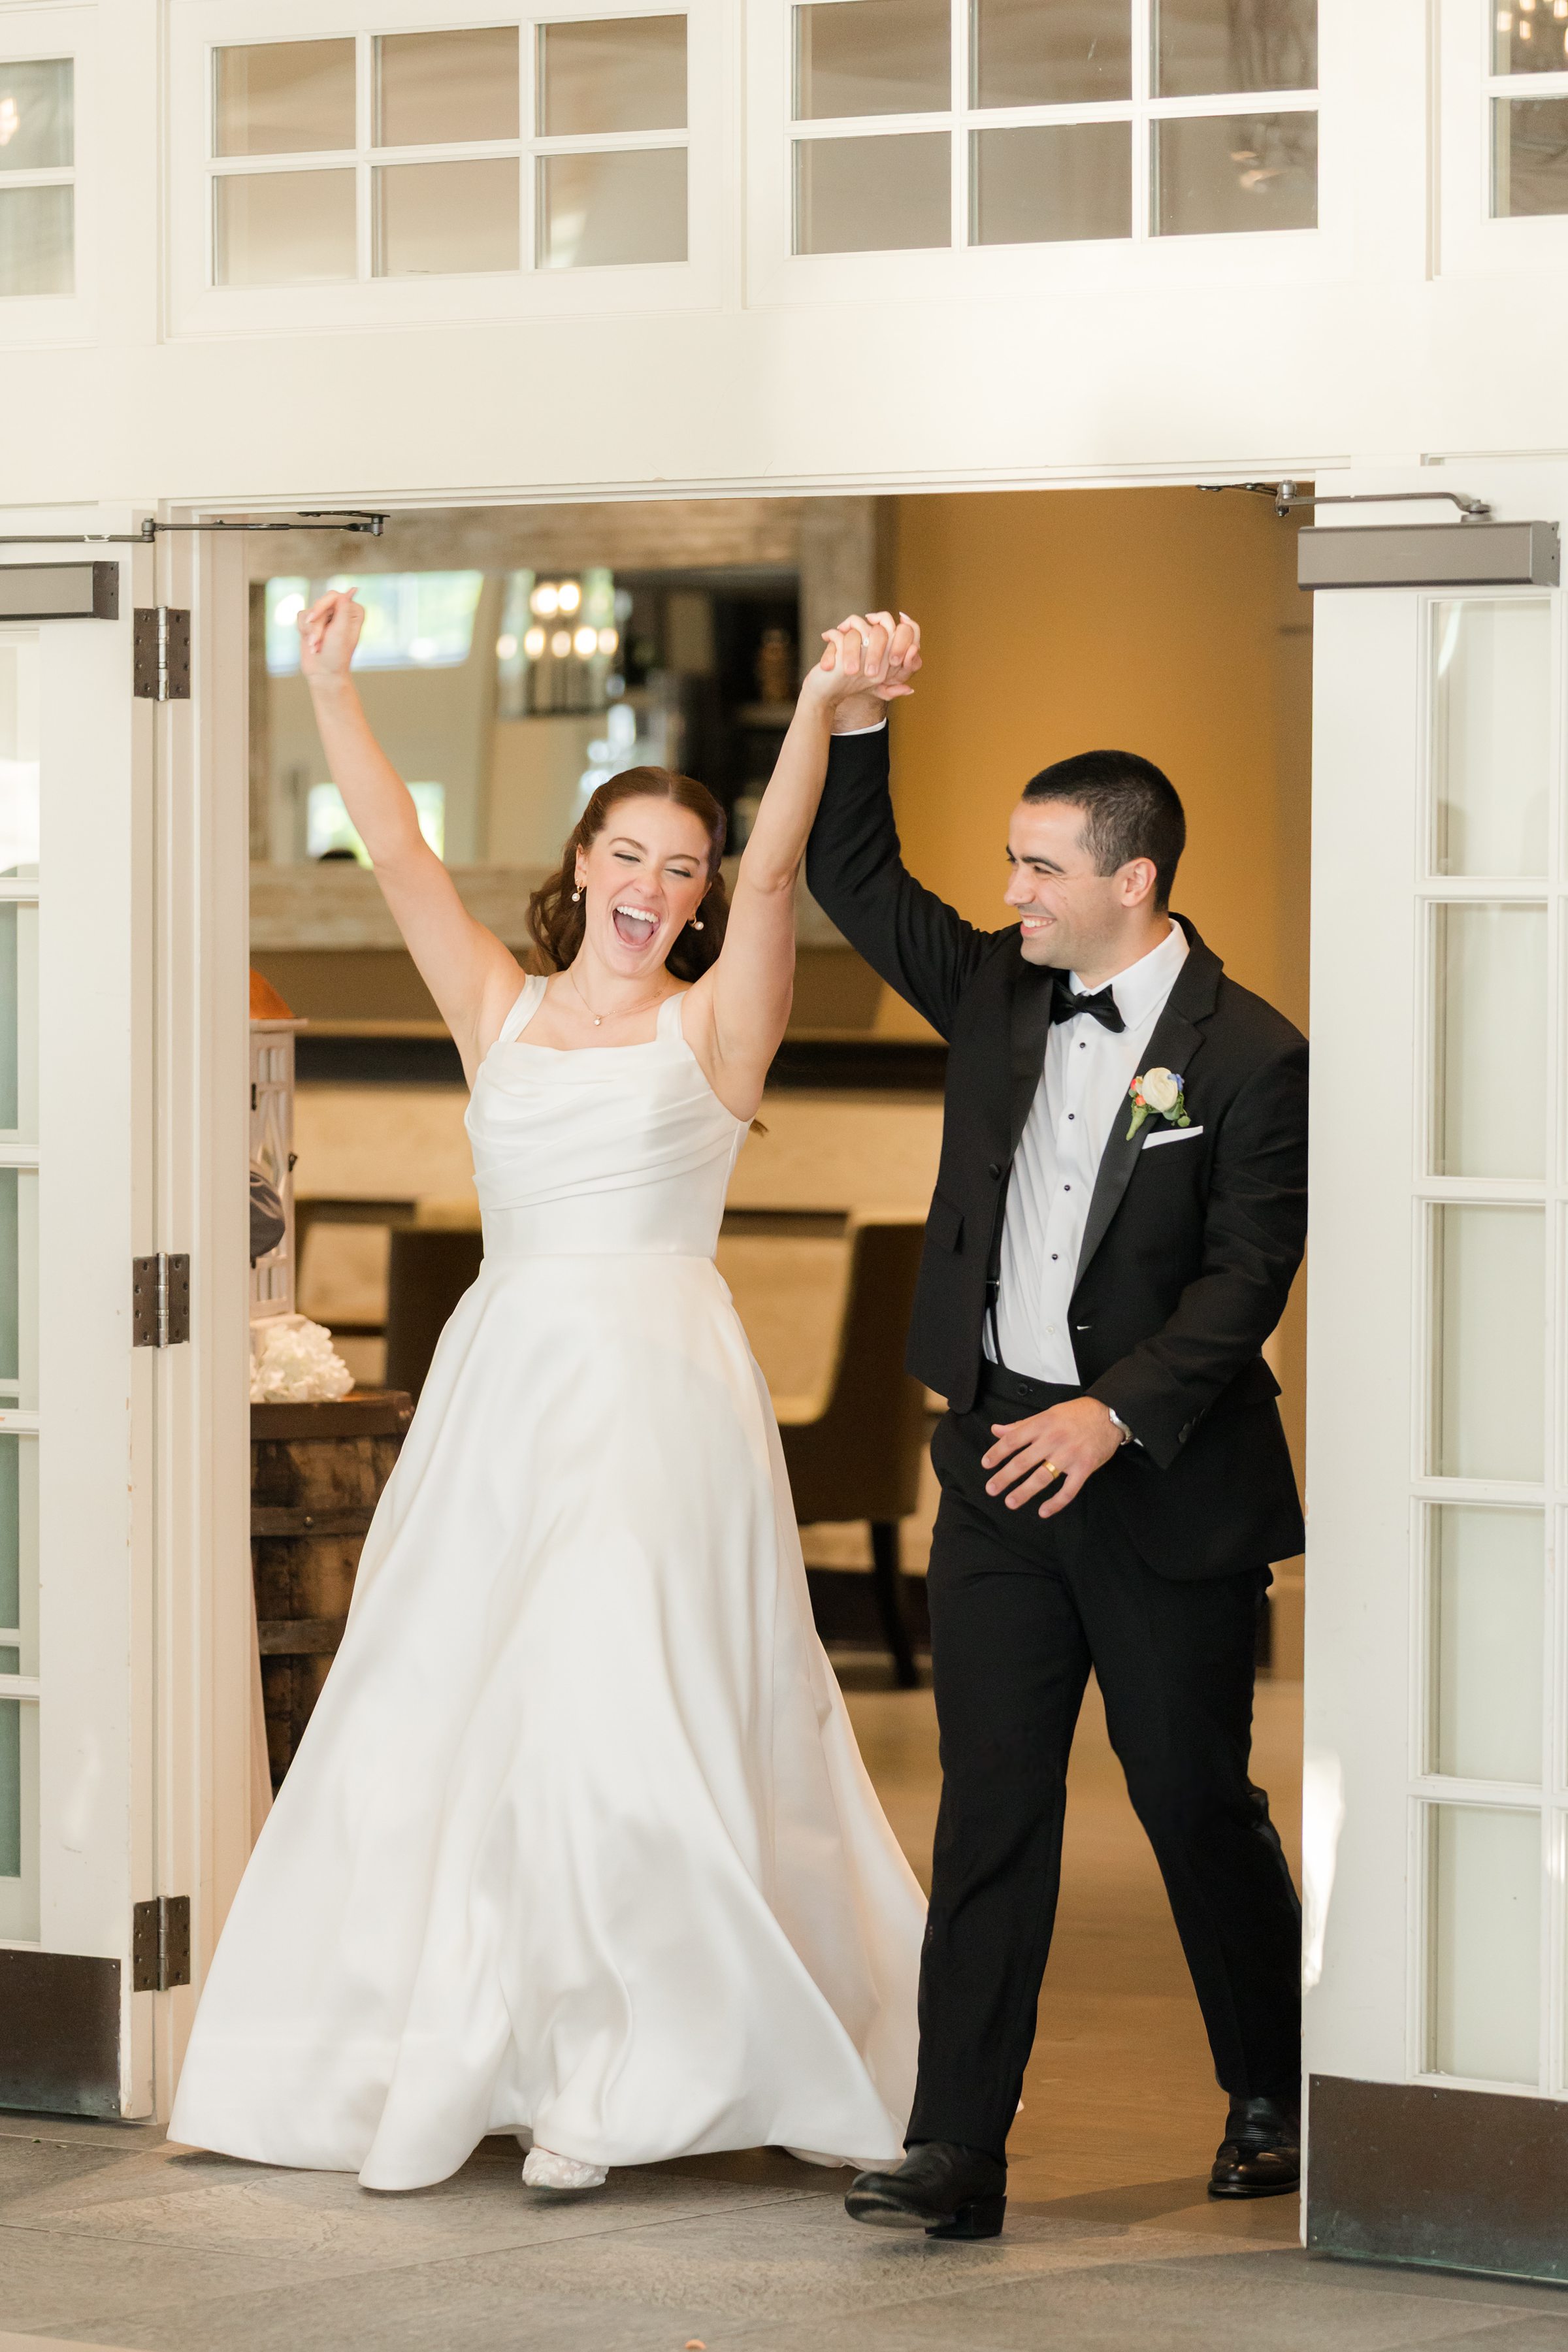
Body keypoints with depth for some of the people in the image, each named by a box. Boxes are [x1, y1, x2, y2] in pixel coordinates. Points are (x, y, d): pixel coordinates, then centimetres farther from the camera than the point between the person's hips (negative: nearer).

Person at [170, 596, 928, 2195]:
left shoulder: (713, 1024, 3)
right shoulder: (500, 1013, 13)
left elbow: (775, 866, -12)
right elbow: (397, 854, 7)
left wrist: (822, 705, -28)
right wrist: (332, 689, -3)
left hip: (657, 1393, -4)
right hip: (500, 1387, 5)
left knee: (624, 1721, -10)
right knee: (442, 1714, 5)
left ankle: (607, 2083, -1)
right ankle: (448, 2059, 15)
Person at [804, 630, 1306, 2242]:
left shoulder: (1246, 1057, -9)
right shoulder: (999, 994, 7)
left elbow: (1246, 1275, -13)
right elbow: (855, 887, 12)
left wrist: (1115, 1412, -24)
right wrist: (857, 720, -3)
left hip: (1164, 1483, -4)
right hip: (999, 1460, 5)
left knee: (1198, 1803, 7)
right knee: (990, 1807, 1)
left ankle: (1271, 2098, 28)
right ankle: (956, 2154, 0)